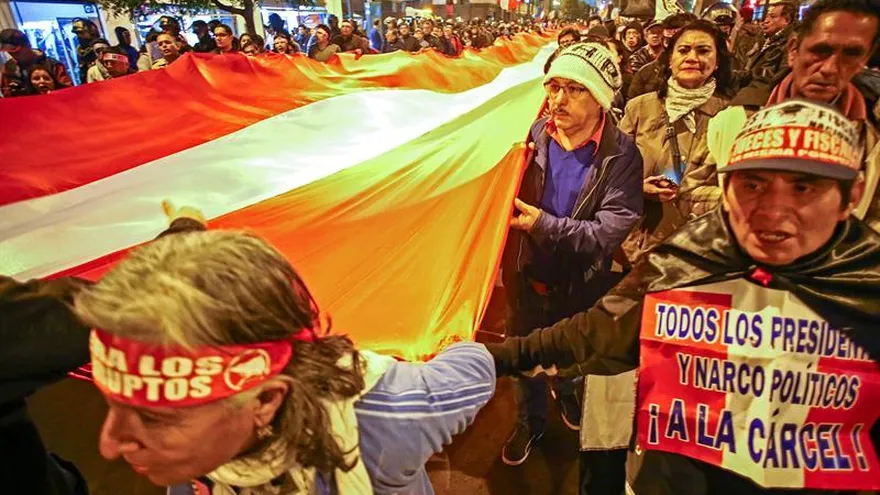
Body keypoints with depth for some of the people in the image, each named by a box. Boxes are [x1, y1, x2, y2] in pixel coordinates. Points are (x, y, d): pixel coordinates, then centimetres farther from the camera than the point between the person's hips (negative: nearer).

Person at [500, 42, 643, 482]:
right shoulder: (533, 136, -11)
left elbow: (609, 233, -25)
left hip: (583, 283, -1)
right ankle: (530, 421, 49)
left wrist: (544, 224, -30)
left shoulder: (621, 154, -18)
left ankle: (570, 394, 60)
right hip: (529, 276, 2)